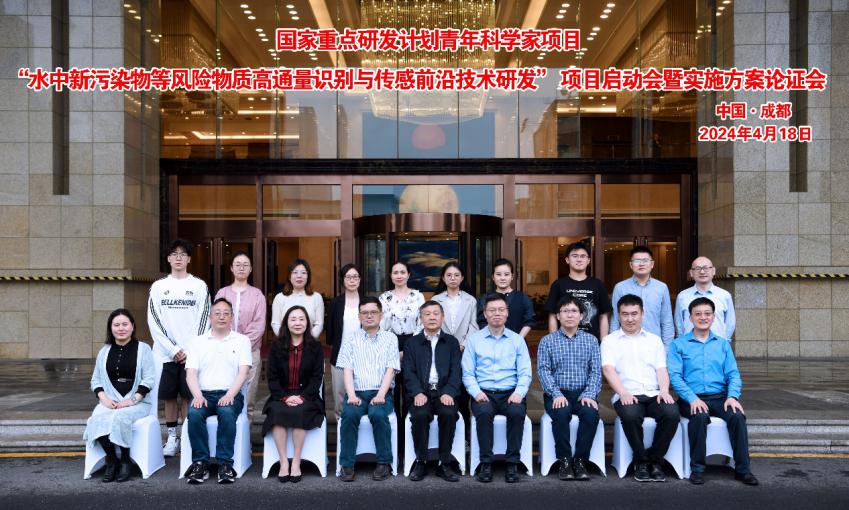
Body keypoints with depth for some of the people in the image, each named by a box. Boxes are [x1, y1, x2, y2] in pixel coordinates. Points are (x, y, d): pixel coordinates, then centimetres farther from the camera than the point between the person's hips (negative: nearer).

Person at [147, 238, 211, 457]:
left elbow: (204, 319, 0)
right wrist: (173, 349, -8)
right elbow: (154, 321, 1)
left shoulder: (199, 285, 4)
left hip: (192, 353, -1)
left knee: (189, 396, 0)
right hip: (166, 353, 1)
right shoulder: (158, 286, 7)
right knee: (169, 396, 5)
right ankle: (172, 438, 16)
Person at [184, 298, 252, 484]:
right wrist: (198, 396, -13)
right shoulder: (198, 342, 16)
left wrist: (230, 395, -16)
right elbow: (191, 373, 5)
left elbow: (243, 372, 0)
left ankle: (225, 463, -25)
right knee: (194, 413, -30)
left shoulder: (242, 340, 11)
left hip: (230, 394, -1)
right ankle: (200, 462, -19)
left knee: (227, 412, -34)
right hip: (204, 393, 2)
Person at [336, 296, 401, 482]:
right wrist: (351, 395, -12)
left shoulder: (390, 338, 11)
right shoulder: (350, 339, 13)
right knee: (349, 414, -30)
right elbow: (347, 370, 4)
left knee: (378, 414, -32)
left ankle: (384, 463, -16)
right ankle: (347, 465, -19)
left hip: (381, 393, -1)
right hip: (357, 392, 1)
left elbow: (390, 370, 1)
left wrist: (381, 395, -14)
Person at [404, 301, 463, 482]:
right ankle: (421, 462, -12)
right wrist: (418, 392, -15)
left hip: (444, 393, 0)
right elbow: (408, 372, 4)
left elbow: (456, 371, 4)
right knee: (420, 415, -31)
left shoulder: (452, 342, 15)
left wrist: (449, 392, -14)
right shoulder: (412, 343, 15)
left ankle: (445, 464, -15)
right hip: (421, 393, 0)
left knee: (449, 414, -30)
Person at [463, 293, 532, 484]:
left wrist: (519, 393, -13)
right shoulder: (474, 339, 10)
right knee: (484, 412, -33)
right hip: (484, 394, 0)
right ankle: (486, 463, -21)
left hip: (510, 393, 1)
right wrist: (476, 392, -13)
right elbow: (468, 373, 5)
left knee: (517, 412, -32)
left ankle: (512, 464, -19)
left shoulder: (517, 340, 13)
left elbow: (525, 373, 6)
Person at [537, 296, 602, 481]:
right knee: (561, 413, -33)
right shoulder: (547, 341, 8)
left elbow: (596, 371, 4)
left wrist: (589, 394, -12)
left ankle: (580, 460, -17)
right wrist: (556, 394, -17)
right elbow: (543, 370, -3)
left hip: (583, 393, 1)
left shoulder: (591, 340, 12)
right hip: (557, 393, -1)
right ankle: (564, 460, -17)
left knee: (591, 413, -30)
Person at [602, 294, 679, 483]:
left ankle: (655, 460, -9)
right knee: (631, 415, -36)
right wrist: (623, 393, -19)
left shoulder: (654, 339, 23)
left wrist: (664, 390, -8)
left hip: (654, 395, 3)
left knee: (672, 413, -29)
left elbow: (661, 369, 13)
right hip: (627, 396, -3)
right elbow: (608, 369, -2)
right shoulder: (610, 341, 13)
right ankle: (641, 461, -12)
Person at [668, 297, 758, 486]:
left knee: (737, 416, -27)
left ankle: (742, 469, -15)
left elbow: (733, 374, 10)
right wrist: (692, 399, -18)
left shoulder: (723, 344, 18)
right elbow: (675, 376, -3)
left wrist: (733, 396, -10)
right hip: (692, 398, -2)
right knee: (700, 416, -34)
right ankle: (697, 468, -19)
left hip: (719, 397, 3)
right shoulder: (679, 344, 7)